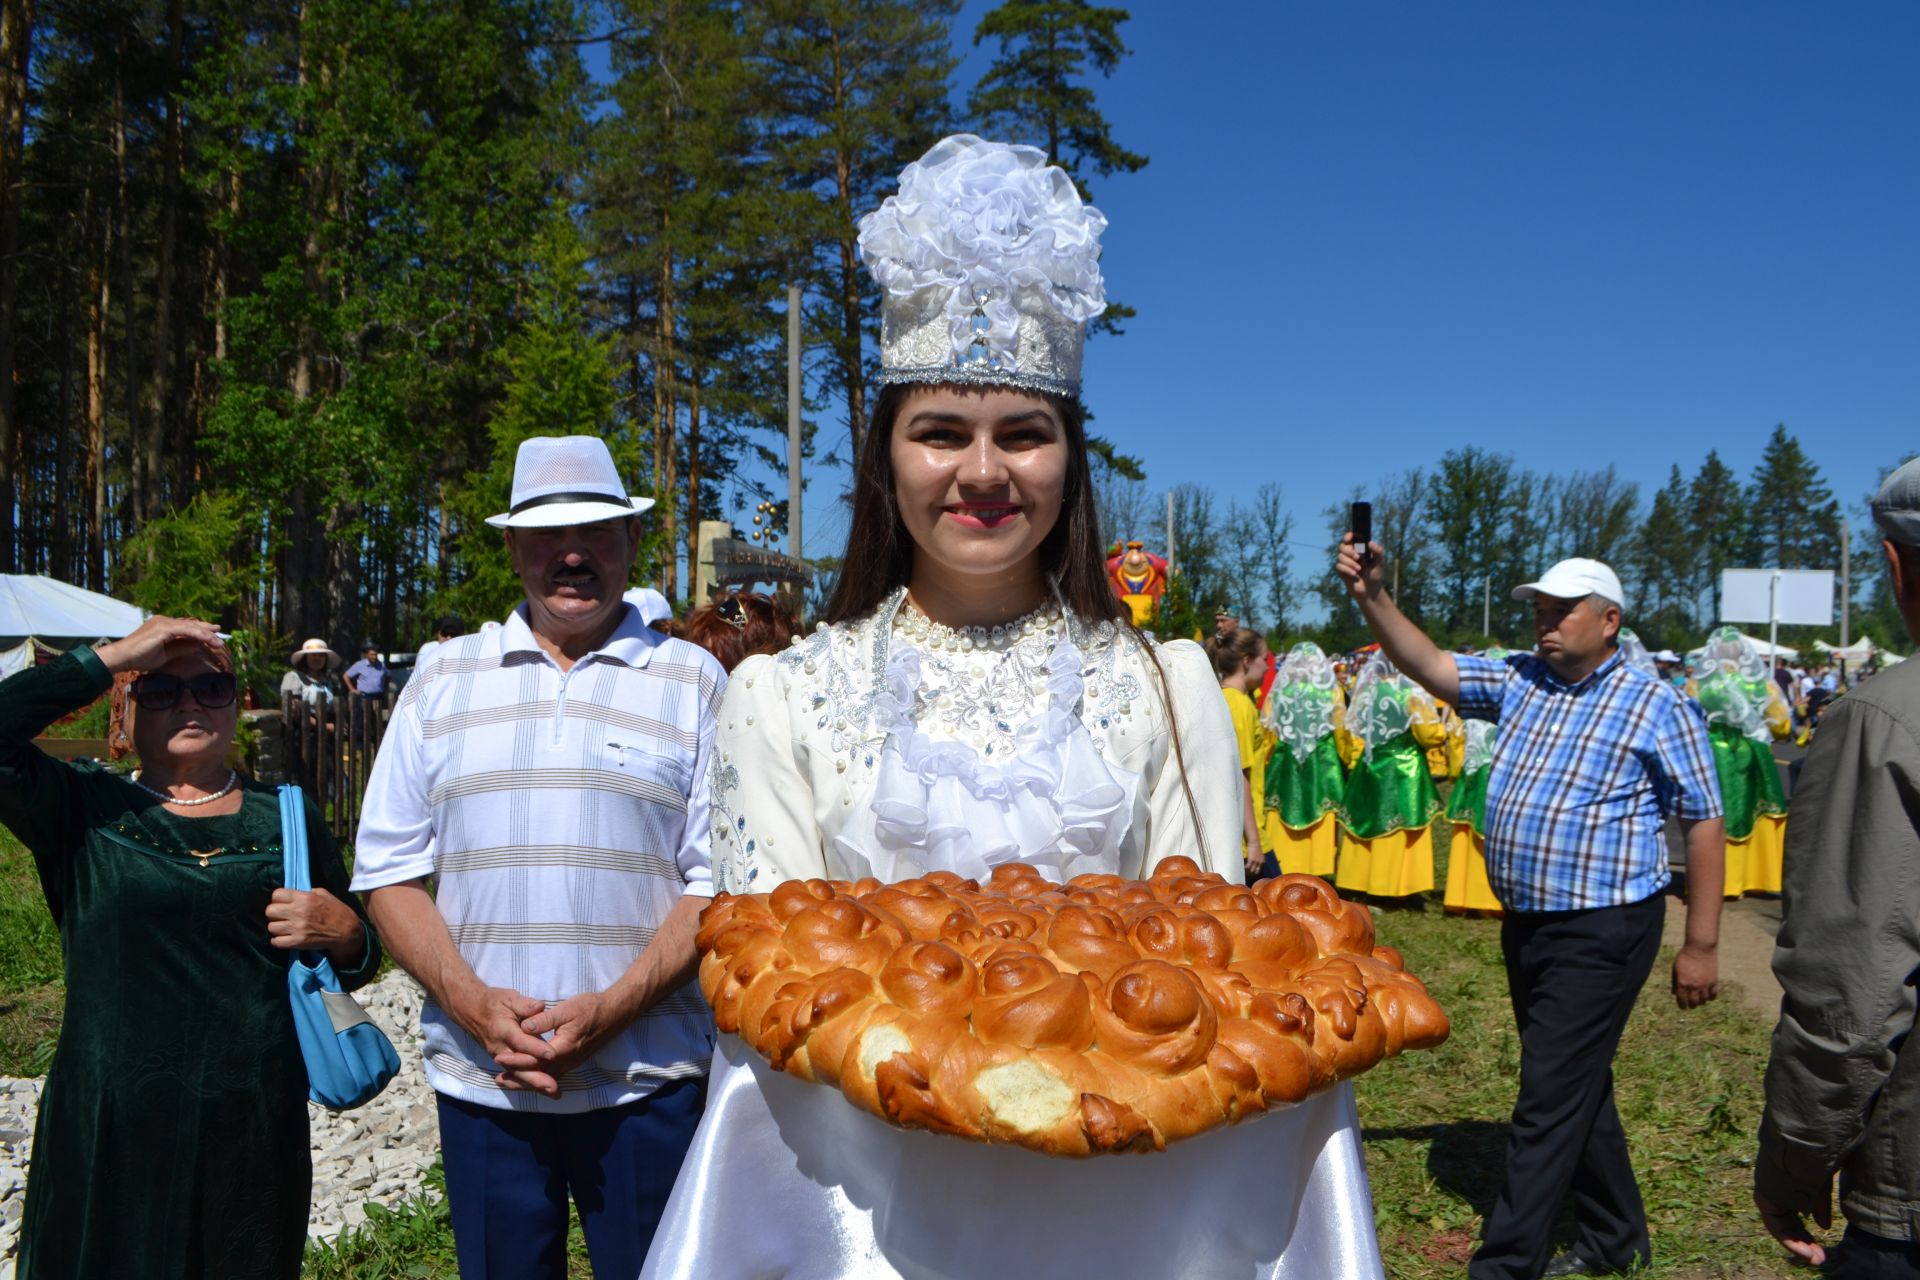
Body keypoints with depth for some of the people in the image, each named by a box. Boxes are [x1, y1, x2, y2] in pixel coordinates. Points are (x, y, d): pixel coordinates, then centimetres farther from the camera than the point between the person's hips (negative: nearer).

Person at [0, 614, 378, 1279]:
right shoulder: (82, 811, 2)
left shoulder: (286, 816, 7)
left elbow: (357, 963, 12)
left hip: (255, 1130, 2)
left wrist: (344, 932, -10)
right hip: (108, 1133, -1)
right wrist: (115, 655, -13)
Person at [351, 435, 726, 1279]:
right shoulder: (442, 682, 7)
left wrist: (610, 1010, -14)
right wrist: (473, 1003, -9)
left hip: (646, 1085, -2)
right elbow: (390, 871, 6)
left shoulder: (693, 683, 1)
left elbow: (717, 883, -2)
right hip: (478, 1082, 2)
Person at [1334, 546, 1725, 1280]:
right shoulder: (1520, 681, 7)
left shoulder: (1656, 707, -9)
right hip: (1526, 923, 7)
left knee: (1550, 1100, -3)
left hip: (1601, 932, -7)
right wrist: (1372, 598, -13)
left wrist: (1701, 945, -10)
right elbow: (1428, 665, 3)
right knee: (1577, 1088, 19)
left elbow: (1703, 822, -8)